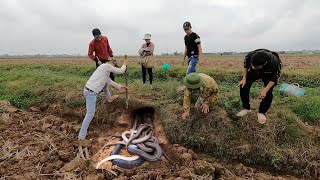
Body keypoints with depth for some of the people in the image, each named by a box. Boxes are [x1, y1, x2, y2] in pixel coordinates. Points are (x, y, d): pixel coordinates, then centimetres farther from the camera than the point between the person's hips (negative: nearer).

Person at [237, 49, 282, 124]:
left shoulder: (275, 63, -43)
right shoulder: (249, 56, -38)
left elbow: (275, 78, -22)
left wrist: (265, 90, -30)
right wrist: (244, 79, -16)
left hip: (269, 74, -2)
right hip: (253, 72, 3)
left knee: (268, 93, -15)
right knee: (243, 86, -10)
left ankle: (262, 112, 9)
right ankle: (246, 108, 7)